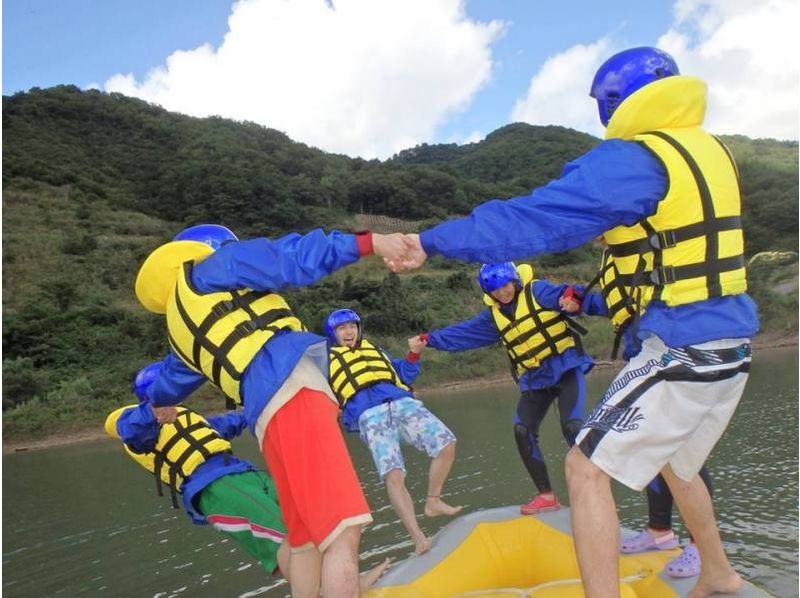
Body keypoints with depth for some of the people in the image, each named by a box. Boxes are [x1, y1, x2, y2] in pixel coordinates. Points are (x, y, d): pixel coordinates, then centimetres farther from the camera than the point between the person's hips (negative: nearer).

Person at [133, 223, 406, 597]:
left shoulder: (182, 324, 31)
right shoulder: (206, 268, 12)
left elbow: (174, 373, 52)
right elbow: (292, 258, -2)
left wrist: (159, 400, 74)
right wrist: (369, 242, -7)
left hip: (268, 408, 8)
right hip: (290, 389, -8)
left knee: (306, 537, 15)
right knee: (343, 530, -16)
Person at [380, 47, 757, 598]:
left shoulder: (633, 159, -16)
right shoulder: (712, 150, 9)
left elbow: (534, 219, -22)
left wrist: (432, 242, -19)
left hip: (683, 353, -9)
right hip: (733, 347, 9)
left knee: (587, 469, -2)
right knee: (675, 464, 28)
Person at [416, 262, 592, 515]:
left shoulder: (536, 291, -8)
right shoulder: (494, 315, 9)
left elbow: (561, 295, -27)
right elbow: (463, 333, 15)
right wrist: (431, 338, 12)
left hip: (566, 366, -6)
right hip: (535, 379, 6)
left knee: (572, 427, -20)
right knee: (523, 431, -4)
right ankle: (546, 495, 7)